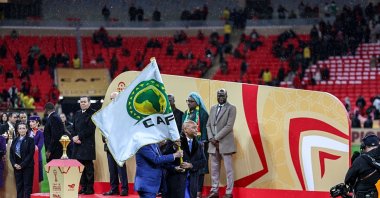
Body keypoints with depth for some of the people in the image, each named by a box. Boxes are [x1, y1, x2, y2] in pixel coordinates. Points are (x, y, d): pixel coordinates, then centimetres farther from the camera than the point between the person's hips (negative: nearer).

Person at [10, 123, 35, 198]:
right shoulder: (15, 141, 13)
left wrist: (22, 165, -15)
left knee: (27, 186, -4)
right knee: (19, 186, 4)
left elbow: (30, 154, -10)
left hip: (27, 167, -5)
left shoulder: (30, 140, -2)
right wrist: (14, 164, -7)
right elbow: (11, 154, 10)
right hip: (17, 166, 5)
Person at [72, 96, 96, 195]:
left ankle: (90, 188, 0)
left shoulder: (92, 113, -4)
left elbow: (90, 129, -12)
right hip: (78, 144, 6)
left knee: (88, 167, -3)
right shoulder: (77, 114, 18)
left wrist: (79, 137, -13)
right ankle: (83, 187, 10)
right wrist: (74, 137, -3)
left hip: (88, 145, -6)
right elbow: (74, 127, 17)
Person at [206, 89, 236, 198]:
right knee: (214, 169, 9)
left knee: (228, 169, -3)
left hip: (225, 143, -6)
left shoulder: (231, 108, -4)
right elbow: (208, 125, 14)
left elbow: (229, 126, -12)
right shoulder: (213, 108, 16)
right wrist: (211, 138, -4)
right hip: (213, 144, 6)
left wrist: (216, 138, -14)